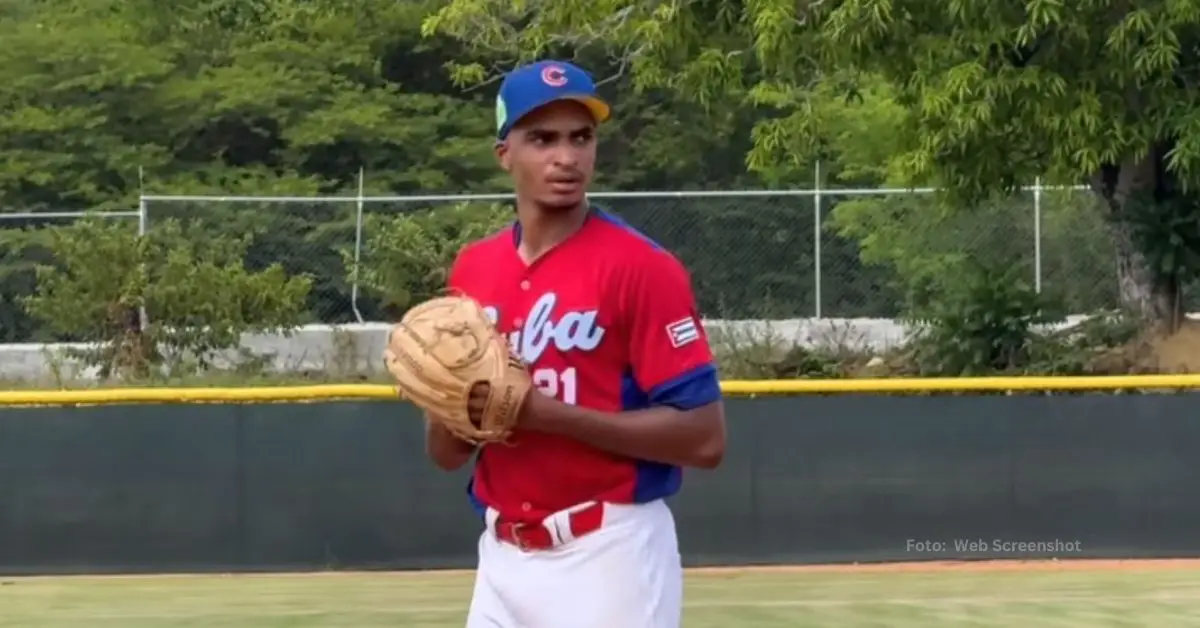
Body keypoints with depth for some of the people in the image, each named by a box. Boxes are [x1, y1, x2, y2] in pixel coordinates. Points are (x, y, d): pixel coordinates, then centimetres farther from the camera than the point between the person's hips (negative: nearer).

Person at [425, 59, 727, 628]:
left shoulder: (641, 267, -10)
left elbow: (704, 438, -15)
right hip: (502, 559, 6)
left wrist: (550, 412, -20)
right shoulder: (471, 270, 9)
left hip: (608, 556, -6)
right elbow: (446, 454, 13)